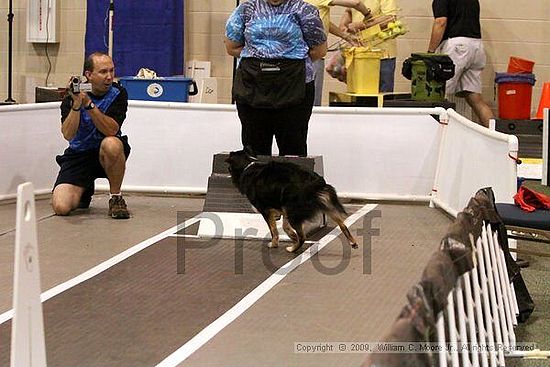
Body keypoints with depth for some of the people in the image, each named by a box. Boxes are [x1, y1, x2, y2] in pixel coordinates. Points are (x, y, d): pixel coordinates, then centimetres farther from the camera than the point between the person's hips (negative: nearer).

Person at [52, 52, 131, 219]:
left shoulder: (118, 94, -9)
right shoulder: (71, 97, -10)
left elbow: (112, 130, -23)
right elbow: (68, 135, -23)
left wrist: (89, 104, -31)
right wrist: (76, 104, -35)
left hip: (106, 154, -1)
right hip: (78, 155, 1)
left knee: (111, 144, -38)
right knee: (61, 207, -18)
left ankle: (116, 198, -15)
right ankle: (85, 190, 20)